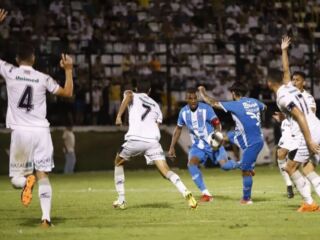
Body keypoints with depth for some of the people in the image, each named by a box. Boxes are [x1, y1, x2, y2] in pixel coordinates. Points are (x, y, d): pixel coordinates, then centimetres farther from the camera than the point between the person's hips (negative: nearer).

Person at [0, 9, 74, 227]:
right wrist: (68, 70, 23)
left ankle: (26, 180, -27)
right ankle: (46, 217, -13)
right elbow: (67, 93, 13)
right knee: (43, 176, 2)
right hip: (41, 131, 1)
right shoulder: (43, 78, 4)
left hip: (20, 131, -1)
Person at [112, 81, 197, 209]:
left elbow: (128, 96, -6)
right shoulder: (155, 105, 29)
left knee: (118, 163, 24)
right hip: (152, 140, 2)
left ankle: (121, 200, 18)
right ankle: (186, 193, -29)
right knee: (165, 171, -3)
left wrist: (119, 116, -14)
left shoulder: (133, 96, 19)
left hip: (135, 138, -2)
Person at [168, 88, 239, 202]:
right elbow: (178, 129, 11)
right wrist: (172, 147, 9)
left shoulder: (205, 109, -16)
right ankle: (205, 194, -18)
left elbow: (217, 124, -22)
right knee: (191, 163, -24)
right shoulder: (183, 112, -2)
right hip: (198, 146, 3)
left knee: (224, 165, -22)